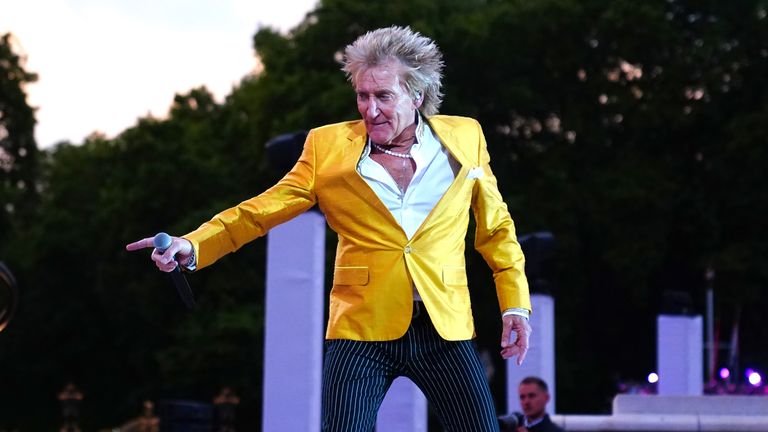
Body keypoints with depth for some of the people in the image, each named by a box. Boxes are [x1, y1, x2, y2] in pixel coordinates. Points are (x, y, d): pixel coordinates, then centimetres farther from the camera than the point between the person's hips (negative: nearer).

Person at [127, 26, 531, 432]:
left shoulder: (464, 137, 4)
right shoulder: (329, 146, 0)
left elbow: (496, 227, 15)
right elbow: (264, 209, -2)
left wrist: (515, 304, 9)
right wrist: (191, 246, -16)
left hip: (446, 330, 1)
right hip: (361, 331, -1)